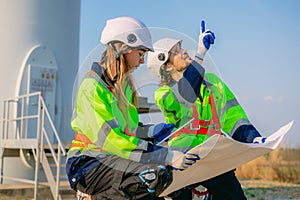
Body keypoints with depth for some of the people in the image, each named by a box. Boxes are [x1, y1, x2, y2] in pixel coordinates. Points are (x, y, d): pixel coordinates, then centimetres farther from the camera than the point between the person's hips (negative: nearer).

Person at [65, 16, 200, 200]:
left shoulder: (123, 83, 13)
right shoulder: (92, 87, -14)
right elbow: (113, 140, -24)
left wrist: (150, 131, 6)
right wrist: (167, 156, -27)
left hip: (112, 157, 9)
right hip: (88, 162, -9)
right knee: (157, 176, -28)